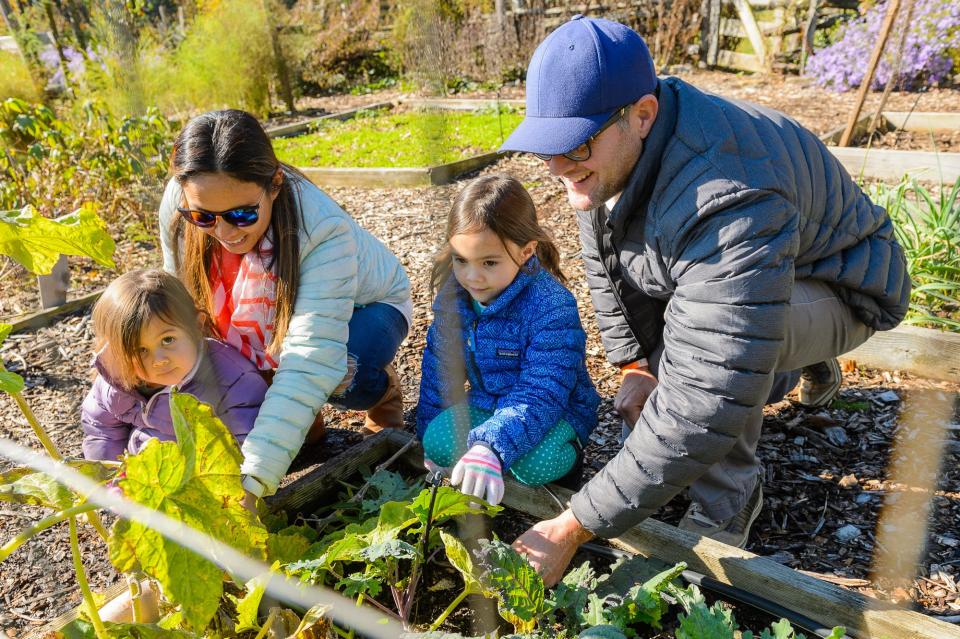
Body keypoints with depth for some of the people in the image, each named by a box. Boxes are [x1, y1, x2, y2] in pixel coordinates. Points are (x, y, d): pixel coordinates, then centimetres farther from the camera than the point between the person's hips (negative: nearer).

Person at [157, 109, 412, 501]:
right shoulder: (178, 211, -27)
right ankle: (298, 413, 2)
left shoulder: (323, 230, -40)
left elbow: (310, 360, -46)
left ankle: (382, 388, 3)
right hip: (271, 318, 4)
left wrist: (254, 474, -51)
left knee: (341, 376, -36)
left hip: (363, 307, -3)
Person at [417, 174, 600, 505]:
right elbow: (438, 366, 2)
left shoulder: (551, 306, -28)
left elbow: (541, 395, -34)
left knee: (534, 462, -33)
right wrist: (429, 433, 2)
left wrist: (490, 447, -49)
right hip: (487, 403, 4)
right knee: (439, 441, -23)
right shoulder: (453, 293, -10)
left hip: (555, 410, -4)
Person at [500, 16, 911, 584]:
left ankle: (727, 508, -7)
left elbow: (705, 407, -44)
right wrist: (635, 366, -6)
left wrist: (574, 528, -39)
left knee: (699, 329, -34)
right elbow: (605, 265, 2)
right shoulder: (606, 151, -15)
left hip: (844, 291, -8)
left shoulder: (727, 203, -41)